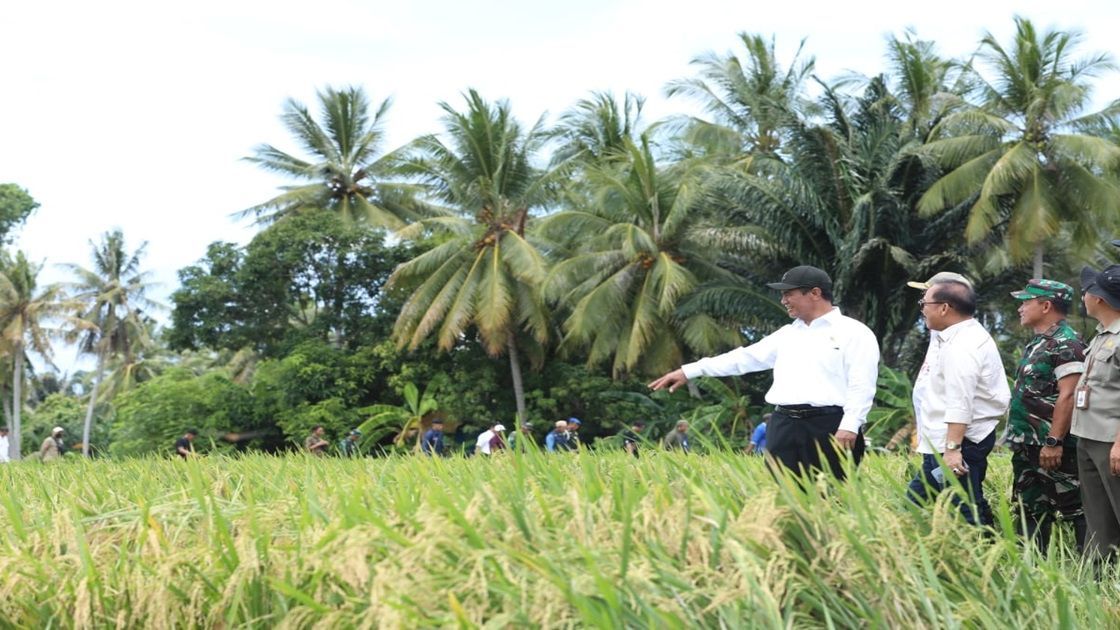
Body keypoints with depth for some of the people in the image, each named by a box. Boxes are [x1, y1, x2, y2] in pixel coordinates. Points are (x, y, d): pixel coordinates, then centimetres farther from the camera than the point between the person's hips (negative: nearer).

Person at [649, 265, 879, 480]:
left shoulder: (854, 332, 0)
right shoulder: (787, 334, 21)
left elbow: (862, 386, -7)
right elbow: (746, 357, 20)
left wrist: (849, 426, -19)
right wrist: (688, 371, 16)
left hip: (829, 427, -6)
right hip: (784, 426, 6)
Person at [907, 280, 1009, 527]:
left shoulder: (962, 346, -17)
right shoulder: (967, 337, 18)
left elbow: (960, 402, -26)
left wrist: (953, 448, -29)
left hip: (959, 442, -11)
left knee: (964, 516, -10)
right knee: (914, 502, 13)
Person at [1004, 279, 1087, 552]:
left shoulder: (1066, 344, -15)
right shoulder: (1038, 343, 16)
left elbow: (1068, 396, -22)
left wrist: (1054, 442, -25)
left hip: (1052, 448, -10)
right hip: (1028, 447, 10)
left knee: (1075, 508, -3)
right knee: (1031, 510, 13)